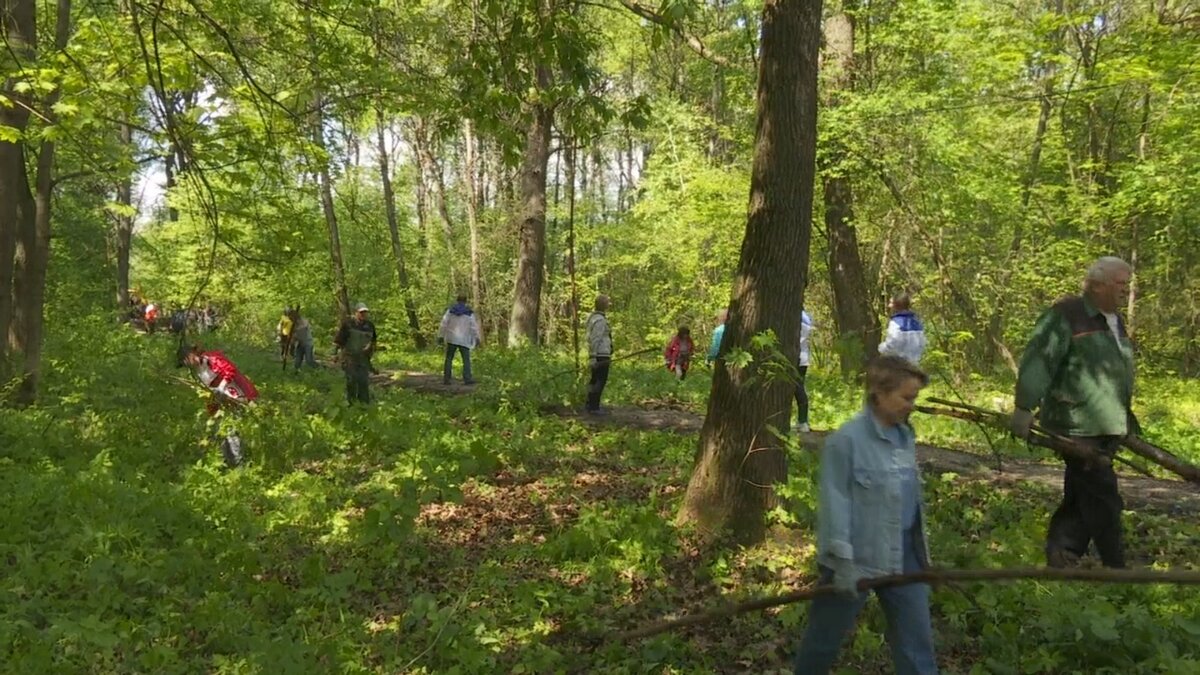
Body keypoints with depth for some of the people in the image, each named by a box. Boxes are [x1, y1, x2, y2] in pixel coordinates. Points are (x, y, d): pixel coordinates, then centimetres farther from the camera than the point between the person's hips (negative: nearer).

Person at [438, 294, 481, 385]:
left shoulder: (450, 310, 2)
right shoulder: (469, 313, -2)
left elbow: (443, 324, 0)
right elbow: (474, 326, -3)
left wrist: (441, 336, 6)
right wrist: (477, 338, 4)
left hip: (451, 339, 2)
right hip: (464, 340, -2)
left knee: (449, 359, 8)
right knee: (466, 359, 5)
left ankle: (446, 379, 4)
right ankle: (467, 378, -3)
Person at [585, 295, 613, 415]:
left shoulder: (593, 317, 16)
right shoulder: (600, 320, -15)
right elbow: (595, 339, -20)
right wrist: (593, 357, -22)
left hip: (597, 356, 10)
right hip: (601, 355, -10)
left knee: (595, 381, 16)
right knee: (600, 381, -7)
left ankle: (591, 405, 24)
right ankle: (594, 407, -5)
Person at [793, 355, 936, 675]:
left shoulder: (905, 436, 5)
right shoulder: (846, 440, -18)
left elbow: (911, 496, 14)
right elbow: (835, 504, -18)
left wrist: (921, 549, 17)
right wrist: (842, 561, -19)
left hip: (903, 555, 6)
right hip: (858, 556, -6)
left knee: (916, 637, 10)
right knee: (826, 636, 12)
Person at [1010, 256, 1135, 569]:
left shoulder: (1115, 321, 17)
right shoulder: (1067, 315, -10)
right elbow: (1038, 361, -17)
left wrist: (1126, 419, 27)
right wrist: (1024, 407, -23)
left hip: (1107, 428, 9)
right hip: (1079, 428, -9)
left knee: (1080, 498, 12)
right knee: (1103, 501, -6)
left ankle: (1060, 561, 21)